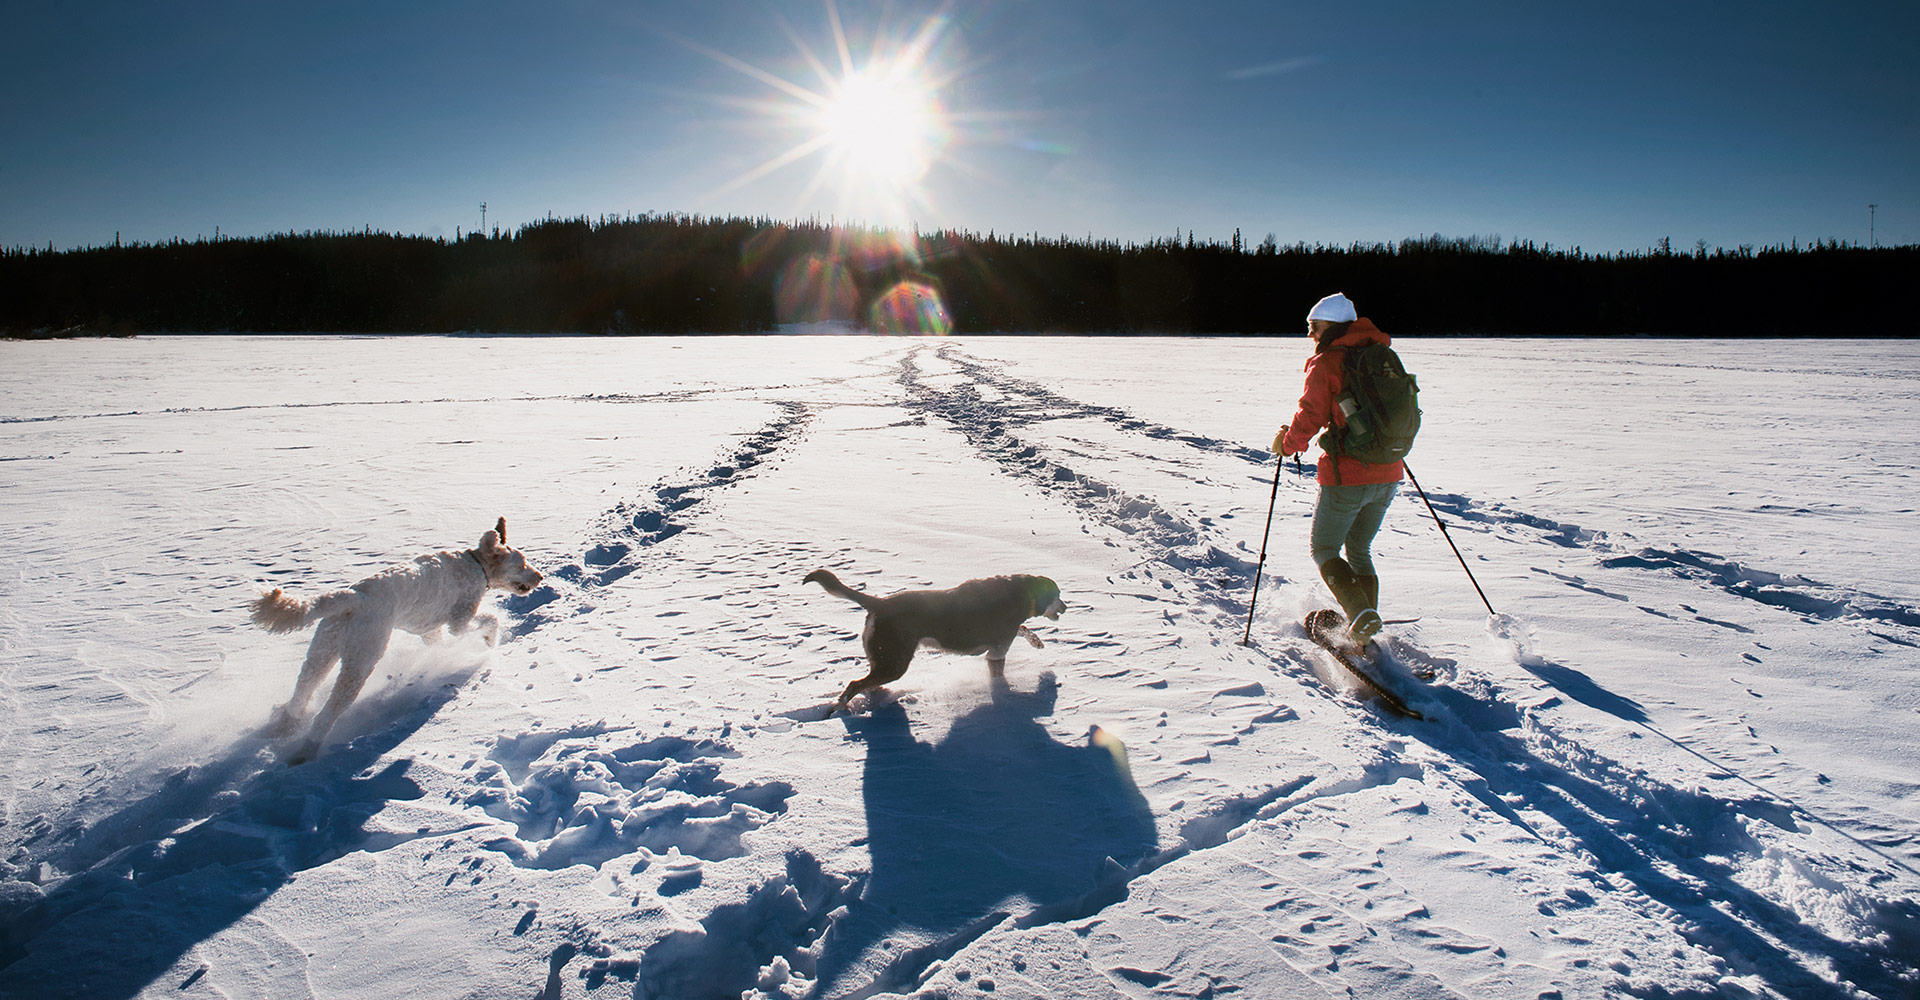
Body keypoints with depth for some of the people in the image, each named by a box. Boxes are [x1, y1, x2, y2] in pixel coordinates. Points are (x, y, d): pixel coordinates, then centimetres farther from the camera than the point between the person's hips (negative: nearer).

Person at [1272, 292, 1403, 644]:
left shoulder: (1325, 363, -9)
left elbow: (1310, 417, -13)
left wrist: (1286, 443, 4)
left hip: (1347, 476, -7)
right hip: (1388, 475, 7)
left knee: (1324, 551, 8)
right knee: (1359, 550, 22)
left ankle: (1360, 613, -14)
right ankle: (1364, 629, 20)